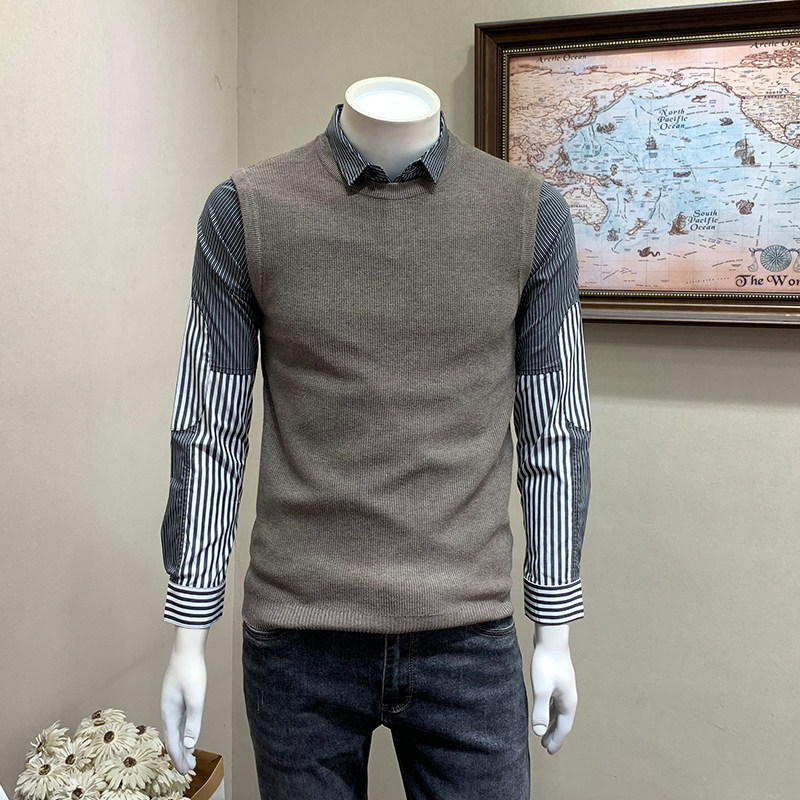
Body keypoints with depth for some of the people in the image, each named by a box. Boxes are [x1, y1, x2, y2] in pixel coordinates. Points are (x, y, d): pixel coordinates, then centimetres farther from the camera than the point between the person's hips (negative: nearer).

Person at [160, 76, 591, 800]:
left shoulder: (533, 215, -1)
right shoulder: (245, 212, -3)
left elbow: (556, 431, 3)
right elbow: (209, 433, 0)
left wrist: (555, 632, 5)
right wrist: (189, 636, 3)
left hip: (468, 633, 1)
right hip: (297, 636, 0)